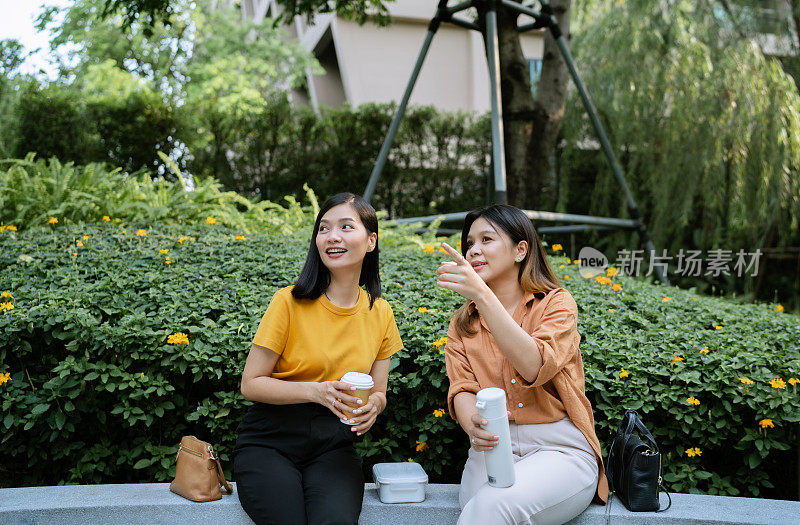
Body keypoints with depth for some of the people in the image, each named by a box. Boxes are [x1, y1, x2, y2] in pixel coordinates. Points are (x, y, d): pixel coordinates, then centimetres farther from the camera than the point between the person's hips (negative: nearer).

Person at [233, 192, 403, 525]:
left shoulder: (380, 314, 5)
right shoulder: (290, 302, -8)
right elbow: (250, 384, -6)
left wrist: (373, 405, -11)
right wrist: (316, 390, -19)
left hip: (333, 447, 2)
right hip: (270, 442, -2)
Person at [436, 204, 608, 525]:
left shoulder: (556, 303, 2)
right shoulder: (462, 322, 15)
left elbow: (535, 366, -19)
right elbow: (462, 388, 1)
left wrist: (482, 294, -27)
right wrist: (474, 425, -24)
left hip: (561, 450, -2)